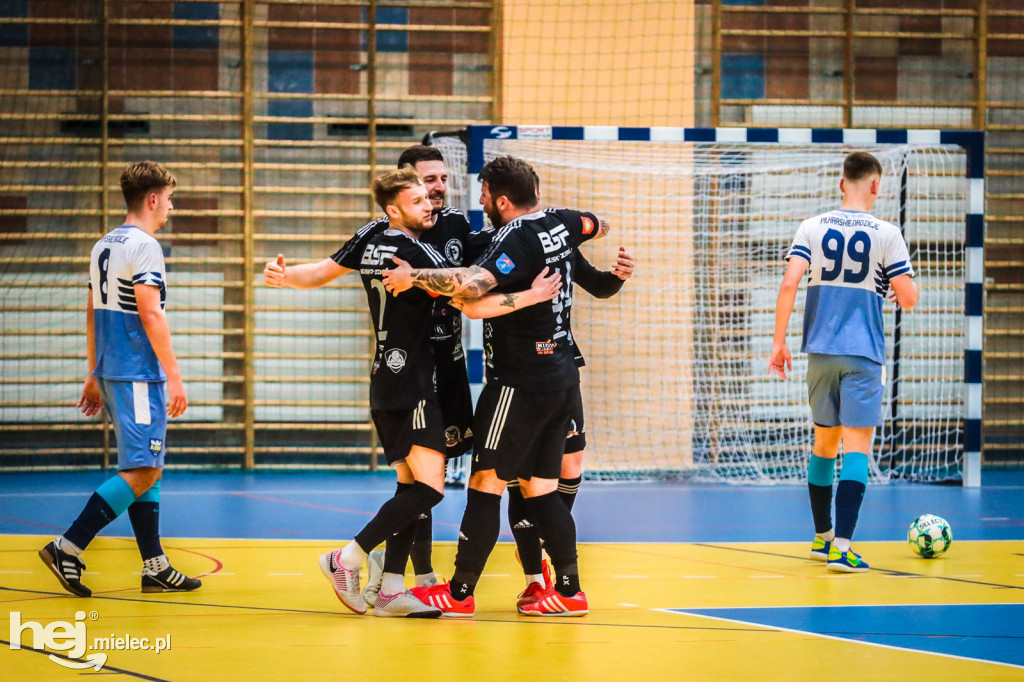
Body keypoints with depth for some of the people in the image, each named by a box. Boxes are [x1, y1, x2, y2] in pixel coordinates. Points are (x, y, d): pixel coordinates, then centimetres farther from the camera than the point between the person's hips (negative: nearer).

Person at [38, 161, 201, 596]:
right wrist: (174, 377, -19)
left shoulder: (104, 246, 14)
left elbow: (93, 313, 18)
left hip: (111, 373, 10)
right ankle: (68, 549, -14)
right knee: (142, 472, -9)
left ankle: (155, 568, 13)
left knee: (147, 468, 13)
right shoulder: (143, 246, -13)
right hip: (140, 375, -10)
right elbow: (150, 313, -19)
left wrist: (94, 376, 23)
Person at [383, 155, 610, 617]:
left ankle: (460, 593, -1)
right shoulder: (559, 223, 6)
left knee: (486, 484, -4)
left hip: (521, 383, -9)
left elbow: (470, 285, -35)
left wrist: (413, 277, -26)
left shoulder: (517, 240, -19)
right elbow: (600, 226, 30)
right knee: (541, 489, 13)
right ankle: (569, 590, 11)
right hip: (562, 375, 9)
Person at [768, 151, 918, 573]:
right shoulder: (886, 235, -4)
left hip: (820, 353, 4)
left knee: (824, 443, 18)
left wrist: (779, 342, -2)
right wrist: (910, 284, 18)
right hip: (863, 356, -3)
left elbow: (789, 284, -7)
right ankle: (842, 548, -17)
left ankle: (822, 537, 28)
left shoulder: (811, 229, 3)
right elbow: (907, 299, -5)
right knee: (856, 447, -6)